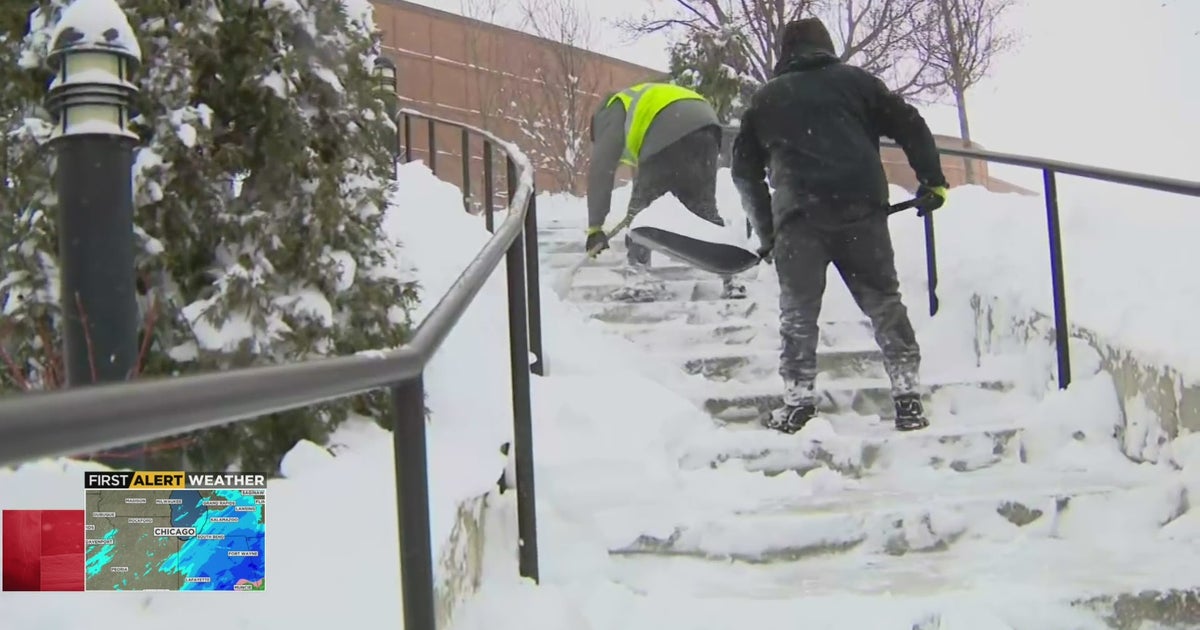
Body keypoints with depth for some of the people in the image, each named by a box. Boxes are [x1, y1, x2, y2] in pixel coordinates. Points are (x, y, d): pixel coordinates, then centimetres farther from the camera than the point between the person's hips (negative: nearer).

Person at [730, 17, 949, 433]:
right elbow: (909, 125, 11)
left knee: (798, 312, 7)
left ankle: (798, 402, 4)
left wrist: (765, 231, 27)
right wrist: (932, 179, 14)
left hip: (797, 215, 0)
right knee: (884, 302, 7)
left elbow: (744, 170, 22)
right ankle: (907, 397, 6)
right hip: (861, 208, 0)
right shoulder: (855, 79, 19)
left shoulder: (765, 98, 21)